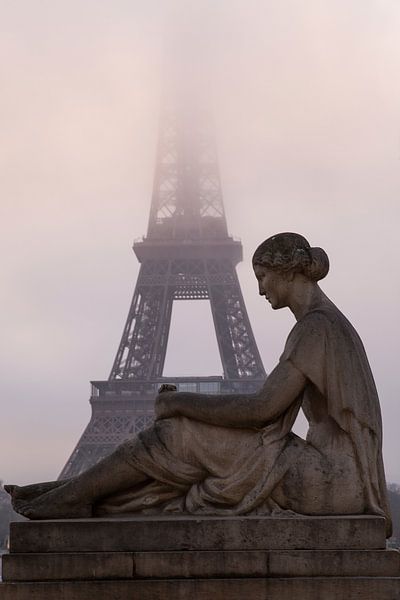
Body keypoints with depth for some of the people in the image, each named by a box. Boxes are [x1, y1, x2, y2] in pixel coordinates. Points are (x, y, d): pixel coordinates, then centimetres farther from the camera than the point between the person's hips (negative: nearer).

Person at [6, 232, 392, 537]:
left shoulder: (315, 326, -14)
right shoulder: (325, 323, 20)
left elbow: (263, 408, -19)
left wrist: (182, 403, -7)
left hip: (331, 478, -9)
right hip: (339, 477, 9)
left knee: (183, 433, -5)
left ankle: (71, 496, 6)